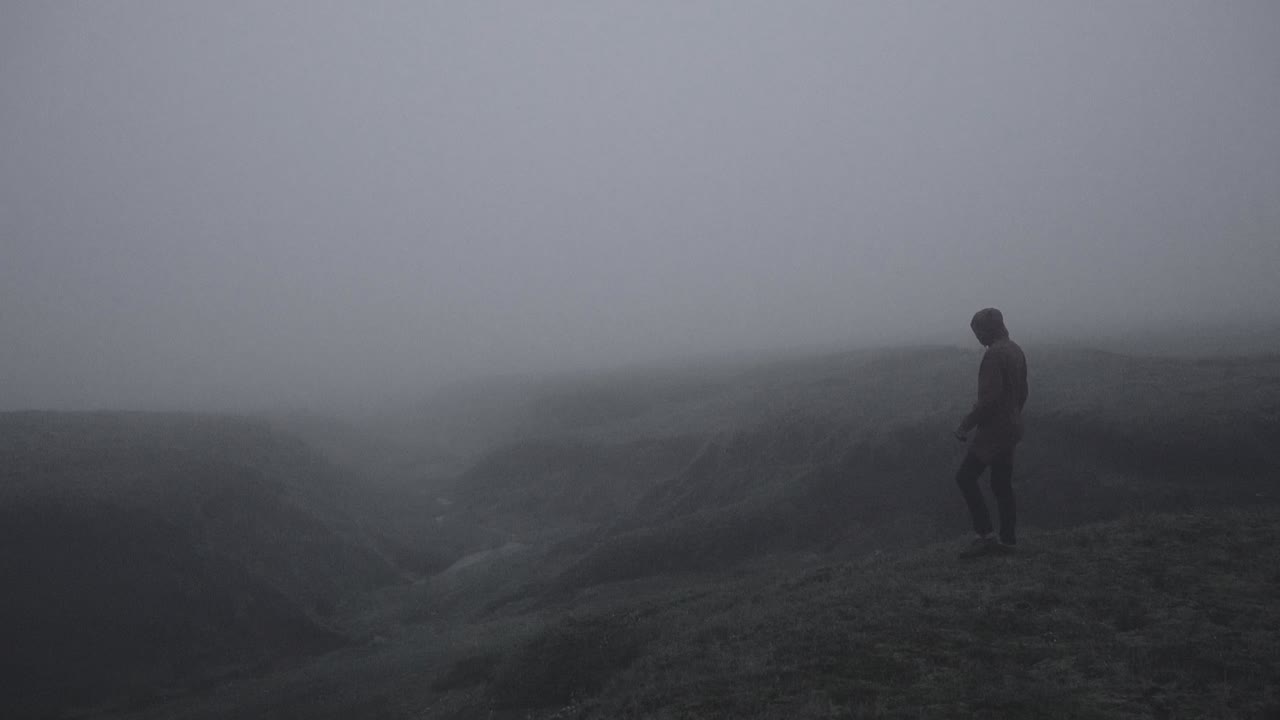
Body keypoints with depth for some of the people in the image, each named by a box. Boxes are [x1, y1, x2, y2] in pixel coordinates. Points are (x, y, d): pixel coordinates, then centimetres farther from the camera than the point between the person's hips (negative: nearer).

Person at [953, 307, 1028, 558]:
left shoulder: (994, 354, -19)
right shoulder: (1016, 350, 12)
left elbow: (989, 397, -24)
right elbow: (1022, 392, 20)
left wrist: (965, 425, -18)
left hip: (994, 429, -10)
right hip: (1012, 429, 10)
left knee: (965, 477, -6)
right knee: (1002, 484, 14)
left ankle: (986, 535, -6)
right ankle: (1007, 540, 18)